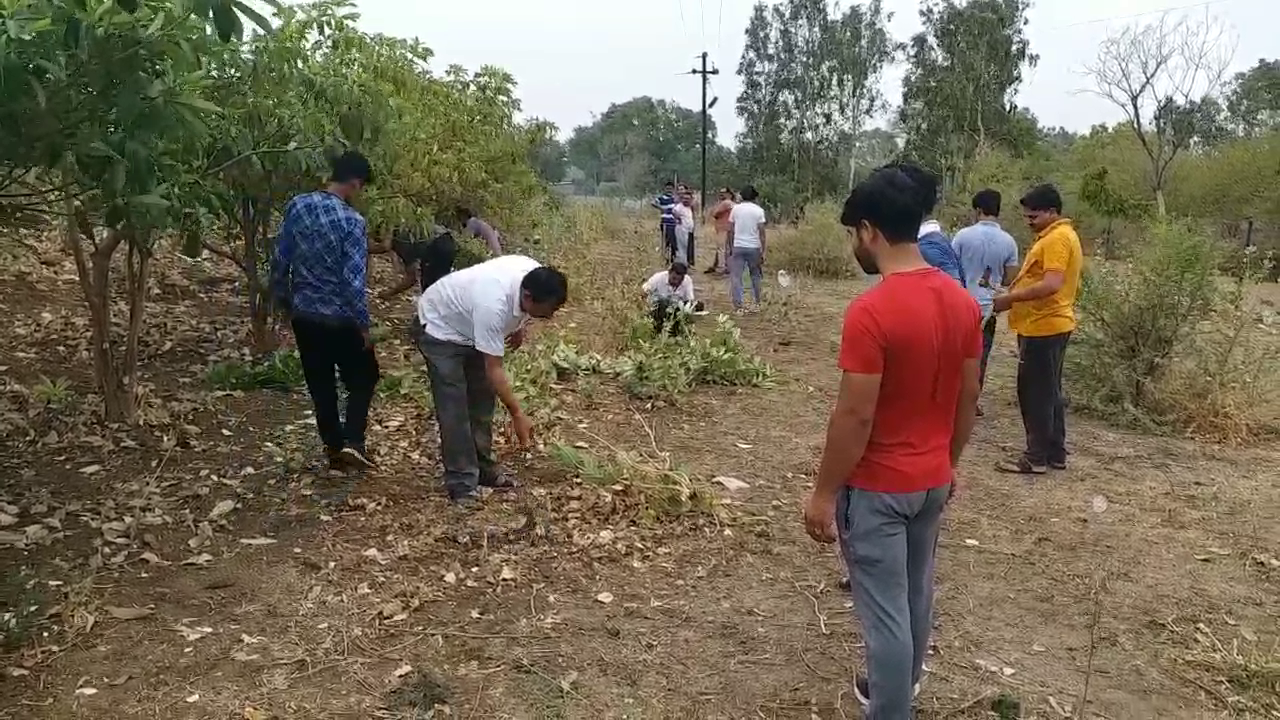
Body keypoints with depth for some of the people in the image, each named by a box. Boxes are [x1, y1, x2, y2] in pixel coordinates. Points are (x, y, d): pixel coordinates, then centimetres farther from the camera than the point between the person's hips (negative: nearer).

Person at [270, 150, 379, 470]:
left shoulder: (297, 205, -2)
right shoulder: (352, 221, -19)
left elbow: (279, 260, 3)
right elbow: (353, 280, -20)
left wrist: (284, 301, 16)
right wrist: (364, 325, -10)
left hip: (303, 314, 5)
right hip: (339, 318, -5)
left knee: (320, 384, 16)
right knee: (363, 377, 15)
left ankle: (334, 448, 24)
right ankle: (352, 441, 2)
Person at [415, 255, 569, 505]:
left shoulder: (535, 275, -22)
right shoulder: (493, 305, -42)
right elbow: (494, 370, -35)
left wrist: (519, 325, 6)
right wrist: (517, 415, -32)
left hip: (470, 326, 8)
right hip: (440, 327, -8)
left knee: (482, 399, 9)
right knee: (454, 409, -10)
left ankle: (482, 467, 21)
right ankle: (462, 484, -4)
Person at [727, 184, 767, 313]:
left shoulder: (735, 208, 2)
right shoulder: (759, 210, -2)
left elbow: (730, 231, 2)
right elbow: (762, 233, -6)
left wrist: (730, 248, 12)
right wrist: (763, 252, -2)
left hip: (738, 247, 0)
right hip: (754, 247, 0)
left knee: (736, 277, 3)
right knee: (756, 275, 17)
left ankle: (738, 306, -1)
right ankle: (757, 303, 22)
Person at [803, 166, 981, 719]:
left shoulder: (870, 312, -24)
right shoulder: (963, 302, -1)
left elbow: (854, 416, -22)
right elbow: (968, 399, 7)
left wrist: (824, 493, -12)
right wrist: (948, 463, 20)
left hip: (877, 486, -8)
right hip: (932, 479, 8)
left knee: (885, 610, 4)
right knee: (916, 590, 24)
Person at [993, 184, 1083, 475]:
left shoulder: (1056, 239, -17)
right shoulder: (1059, 236, 16)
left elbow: (1051, 284, -27)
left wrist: (1011, 298, -21)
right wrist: (1016, 291, 11)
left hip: (1043, 327, -11)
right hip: (1049, 325, 11)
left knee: (1035, 392, -3)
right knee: (1049, 391, 15)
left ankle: (1036, 457, 4)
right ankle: (1055, 453, 22)